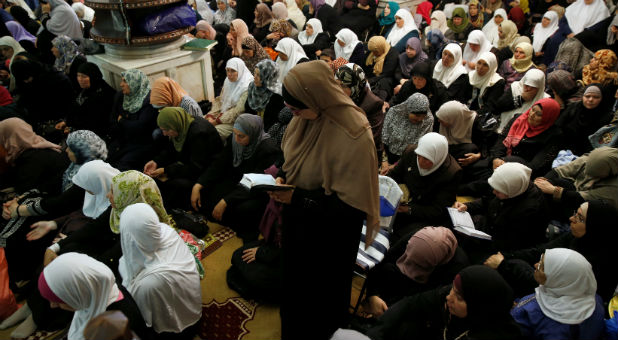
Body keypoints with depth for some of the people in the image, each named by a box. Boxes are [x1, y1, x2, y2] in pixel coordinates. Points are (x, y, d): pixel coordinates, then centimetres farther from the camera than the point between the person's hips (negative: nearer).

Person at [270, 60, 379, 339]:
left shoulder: (352, 136, -31)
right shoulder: (307, 116, -11)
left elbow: (352, 203, -26)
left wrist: (298, 198, -27)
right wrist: (282, 177, -9)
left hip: (329, 235, -6)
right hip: (298, 222, 7)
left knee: (320, 295, 18)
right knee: (294, 280, 28)